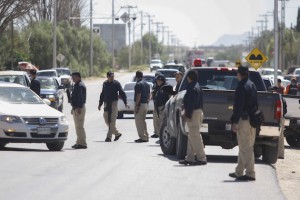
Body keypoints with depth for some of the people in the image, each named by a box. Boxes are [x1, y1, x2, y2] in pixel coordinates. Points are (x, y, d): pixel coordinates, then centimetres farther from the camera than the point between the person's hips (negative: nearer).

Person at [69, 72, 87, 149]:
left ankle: (82, 143, -12)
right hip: (76, 108, 11)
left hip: (79, 108, -11)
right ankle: (79, 142, 20)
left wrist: (79, 108, -27)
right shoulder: (76, 85, 19)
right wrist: (73, 108, 26)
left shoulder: (80, 85, -14)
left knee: (79, 126, -12)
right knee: (77, 126, 14)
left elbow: (81, 98, -22)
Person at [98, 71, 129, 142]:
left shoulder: (116, 83, -3)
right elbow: (102, 94, 20)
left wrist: (125, 103, -12)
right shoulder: (105, 83, 10)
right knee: (106, 120, 6)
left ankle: (109, 137, -6)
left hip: (113, 103, -5)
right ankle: (117, 133, 20)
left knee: (112, 121, -7)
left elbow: (122, 93, -5)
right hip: (106, 104, 5)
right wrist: (100, 104, 20)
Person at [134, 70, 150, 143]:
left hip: (140, 104, -9)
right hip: (145, 104, 9)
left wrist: (136, 106, -20)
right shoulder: (147, 84, 13)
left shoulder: (138, 84, -15)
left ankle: (142, 137, -8)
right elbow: (149, 95, 16)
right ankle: (146, 136, 19)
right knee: (143, 121, 18)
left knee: (139, 122, -5)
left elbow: (138, 96, -21)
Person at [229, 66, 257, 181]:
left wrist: (235, 122, -18)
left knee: (245, 148, -7)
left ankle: (250, 173, -8)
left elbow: (238, 106, -19)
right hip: (252, 120, 9)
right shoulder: (252, 86, 15)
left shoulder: (242, 87, -14)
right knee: (244, 147, 16)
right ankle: (239, 172, 25)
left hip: (244, 120, -9)